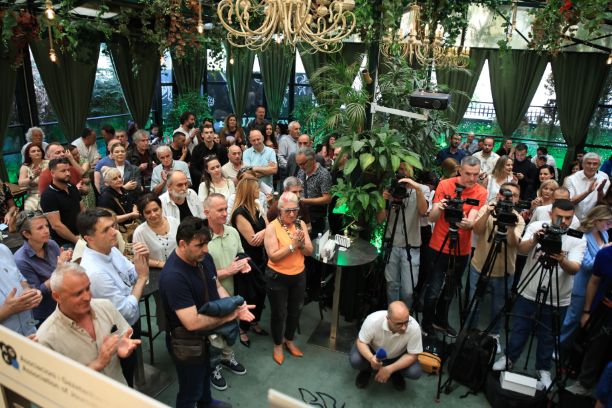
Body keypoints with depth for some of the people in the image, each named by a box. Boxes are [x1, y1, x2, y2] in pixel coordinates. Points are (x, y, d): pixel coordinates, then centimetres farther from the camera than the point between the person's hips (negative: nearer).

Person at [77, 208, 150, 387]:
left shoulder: (111, 250, -10)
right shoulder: (94, 272, -35)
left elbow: (134, 277, 1)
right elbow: (128, 311, -28)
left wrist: (143, 260, -19)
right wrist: (142, 277, -21)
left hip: (131, 325, 8)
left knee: (131, 369, 30)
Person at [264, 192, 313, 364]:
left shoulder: (301, 224, -3)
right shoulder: (272, 227, -18)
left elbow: (309, 251, -4)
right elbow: (273, 256, -23)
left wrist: (302, 244, -24)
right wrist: (293, 245, -28)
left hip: (299, 275, 5)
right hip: (277, 278, -5)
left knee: (295, 311, 21)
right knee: (278, 313, 12)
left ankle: (289, 340, 46)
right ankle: (278, 345, 38)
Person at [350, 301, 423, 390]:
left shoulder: (414, 328, -33)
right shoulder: (373, 320, -36)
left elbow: (413, 355, -21)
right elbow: (361, 342, -21)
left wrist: (389, 369, -30)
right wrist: (371, 358, -42)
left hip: (398, 356, 1)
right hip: (373, 351, -1)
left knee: (415, 372, -25)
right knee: (355, 360, -28)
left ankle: (396, 373, 11)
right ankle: (366, 370, 9)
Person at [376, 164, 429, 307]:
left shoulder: (423, 189, 3)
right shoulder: (390, 189, 6)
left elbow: (423, 210, -18)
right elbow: (380, 220, 3)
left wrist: (418, 188, -28)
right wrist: (384, 202, -13)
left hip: (411, 247, -2)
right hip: (391, 245, 2)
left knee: (408, 290, -3)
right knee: (391, 285, 9)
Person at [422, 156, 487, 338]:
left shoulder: (481, 192, -5)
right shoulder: (445, 185, -10)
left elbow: (472, 221, -17)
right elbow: (432, 218, -15)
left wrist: (466, 223, -41)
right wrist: (439, 208, -37)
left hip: (462, 250, 3)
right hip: (440, 246, -3)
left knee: (451, 288, 16)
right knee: (434, 288, -3)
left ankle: (441, 321, 37)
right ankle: (427, 325, 17)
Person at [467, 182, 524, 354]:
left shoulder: (518, 219, -6)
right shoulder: (487, 209, -7)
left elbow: (513, 244, -22)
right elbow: (477, 230, -24)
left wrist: (511, 229, -42)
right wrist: (487, 213, -40)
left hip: (504, 272, 1)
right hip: (480, 267, -1)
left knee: (498, 307, 15)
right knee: (474, 306, 9)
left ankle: (494, 336, 39)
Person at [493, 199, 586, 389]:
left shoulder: (578, 239, -8)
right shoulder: (536, 227, -7)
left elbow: (574, 269, -22)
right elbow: (522, 250, -20)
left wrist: (562, 260, -43)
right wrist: (534, 240, -41)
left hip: (557, 299, 0)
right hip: (528, 292, 0)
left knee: (548, 337, 14)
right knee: (519, 329, 12)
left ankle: (543, 369, 36)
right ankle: (509, 358, 34)